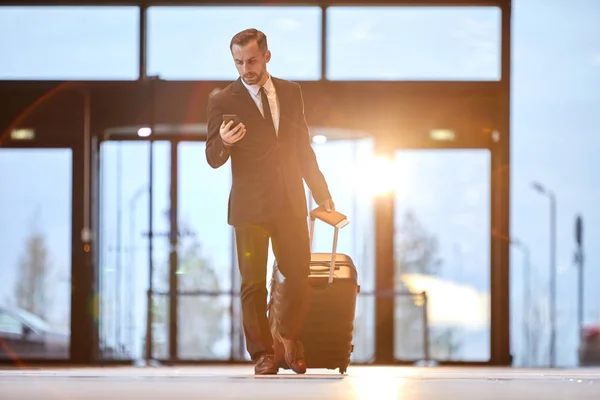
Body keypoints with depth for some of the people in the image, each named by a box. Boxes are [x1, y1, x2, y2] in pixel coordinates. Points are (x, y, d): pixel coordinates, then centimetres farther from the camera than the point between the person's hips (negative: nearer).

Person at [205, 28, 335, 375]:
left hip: (291, 203, 3)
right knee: (254, 284, -2)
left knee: (300, 277, 6)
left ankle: (287, 339, 27)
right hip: (250, 206, -3)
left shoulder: (291, 92, 9)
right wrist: (223, 142, -27)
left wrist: (322, 193, 13)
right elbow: (213, 160, -5)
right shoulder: (223, 102, -3)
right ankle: (264, 354, 8)